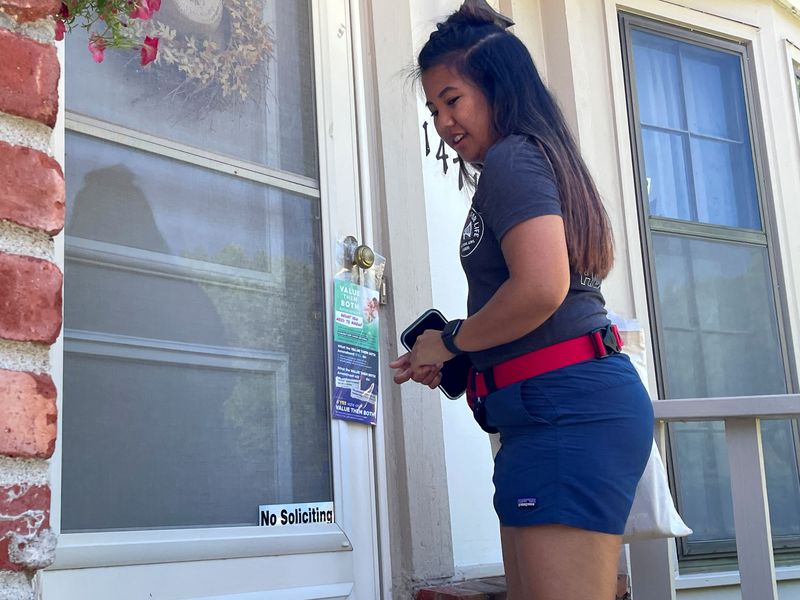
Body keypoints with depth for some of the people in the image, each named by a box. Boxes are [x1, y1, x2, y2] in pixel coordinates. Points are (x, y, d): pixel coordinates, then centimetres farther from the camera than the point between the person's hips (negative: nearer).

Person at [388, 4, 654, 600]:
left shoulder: (511, 157, -5)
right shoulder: (541, 159, 25)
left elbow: (541, 288, -21)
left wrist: (450, 340, -4)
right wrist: (451, 364, 20)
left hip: (566, 406, -11)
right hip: (570, 405, 11)